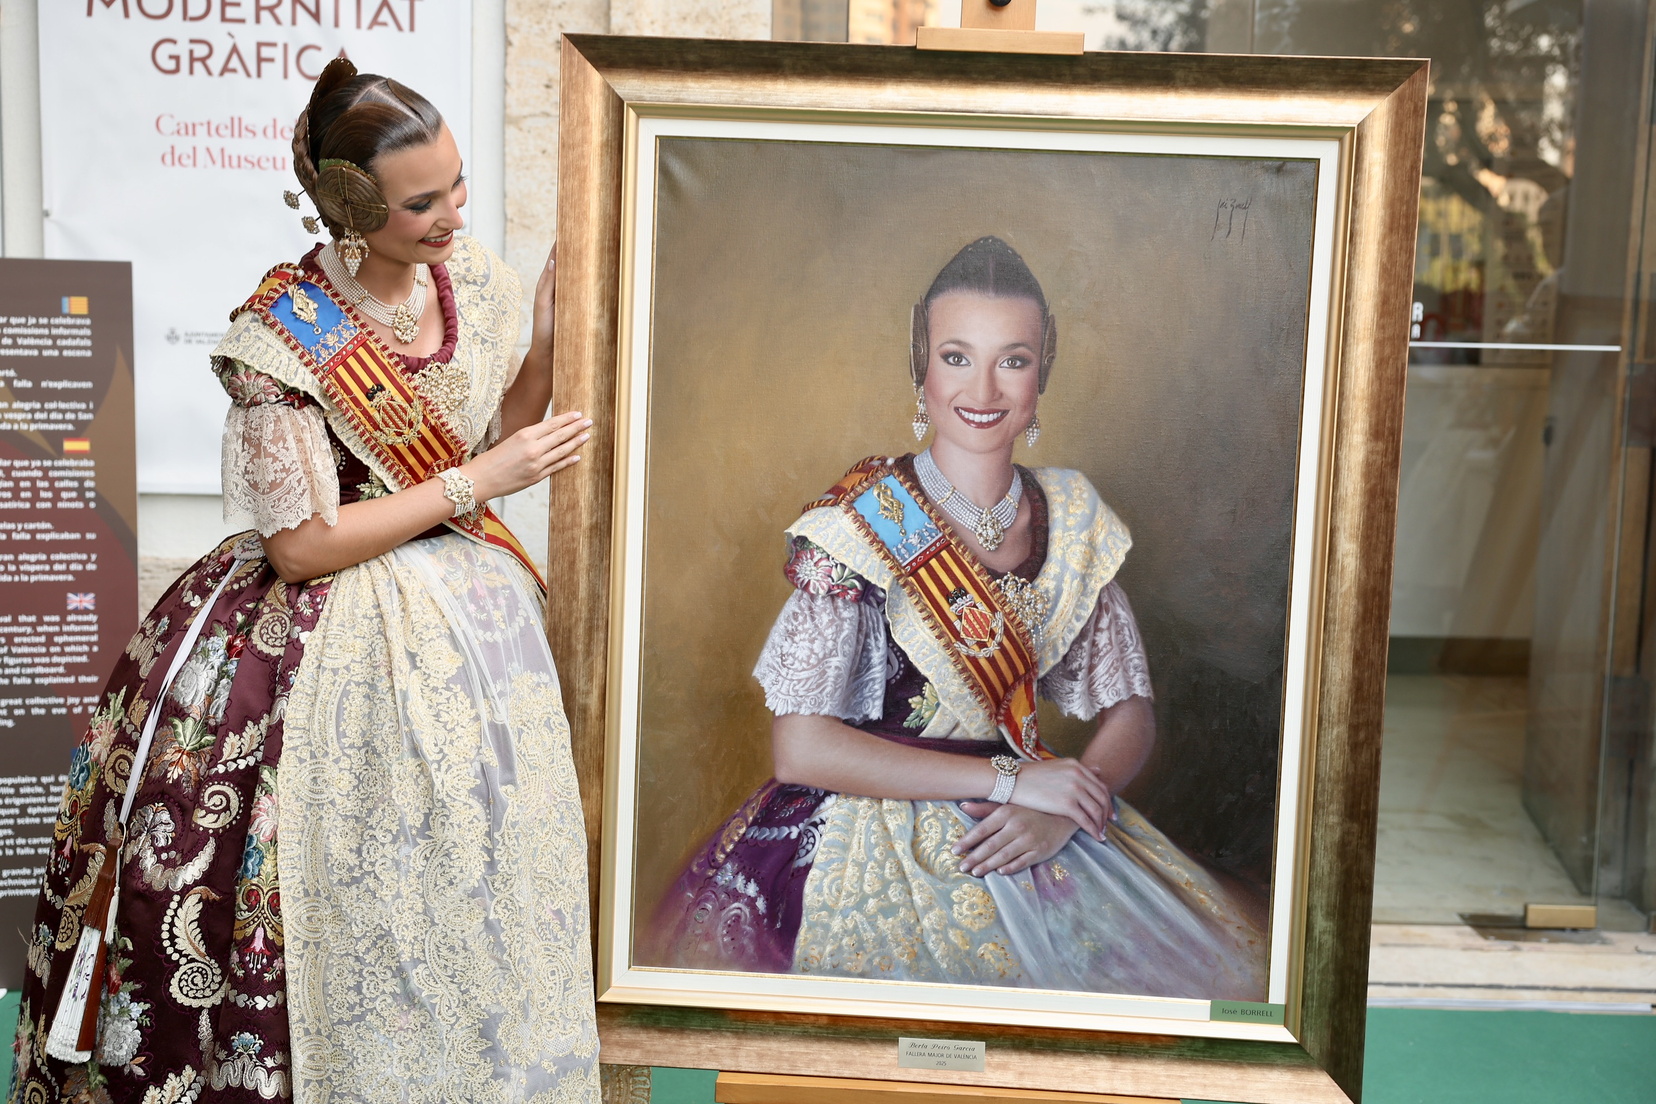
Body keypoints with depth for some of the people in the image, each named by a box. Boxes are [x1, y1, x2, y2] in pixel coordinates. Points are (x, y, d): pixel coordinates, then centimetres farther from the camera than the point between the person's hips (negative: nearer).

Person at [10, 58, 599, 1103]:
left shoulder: (476, 279, 0)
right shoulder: (281, 334, -16)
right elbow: (300, 546, -16)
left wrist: (549, 335, -5)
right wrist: (476, 482, -17)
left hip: (467, 609, 5)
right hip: (338, 628, -5)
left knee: (475, 882, 9)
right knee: (355, 894, 0)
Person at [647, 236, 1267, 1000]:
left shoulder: (1070, 520, 5)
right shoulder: (862, 524, -10)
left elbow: (1129, 715, 8)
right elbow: (800, 748, -14)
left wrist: (1061, 810, -13)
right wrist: (1009, 779, -15)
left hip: (1030, 838, 5)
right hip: (873, 840, -4)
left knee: (1220, 954, -11)